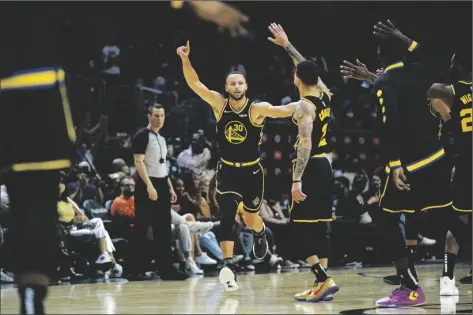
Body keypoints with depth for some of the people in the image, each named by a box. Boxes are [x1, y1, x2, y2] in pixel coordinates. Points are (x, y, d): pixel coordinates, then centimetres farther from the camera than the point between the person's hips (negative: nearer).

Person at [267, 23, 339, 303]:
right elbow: (309, 68, 27)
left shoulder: (304, 106, -14)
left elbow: (305, 144, -22)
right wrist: (287, 44, 35)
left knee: (300, 228, -6)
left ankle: (324, 281, -16)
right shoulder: (325, 95, 9)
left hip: (311, 168, -8)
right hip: (326, 166, 8)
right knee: (318, 227, 10)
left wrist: (296, 180, -25)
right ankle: (322, 285, 8)